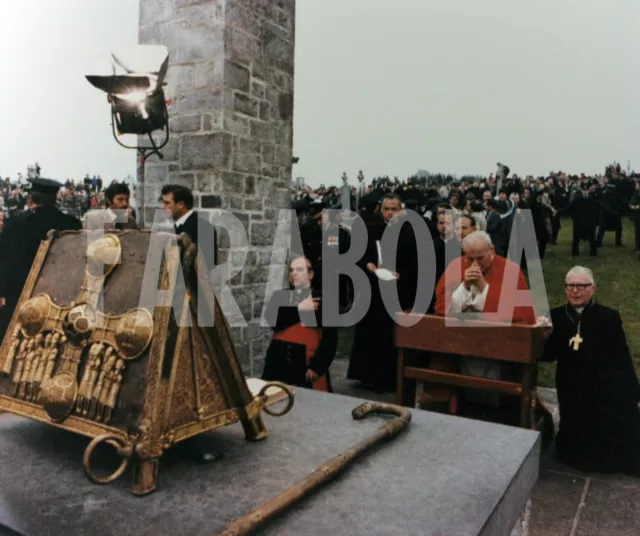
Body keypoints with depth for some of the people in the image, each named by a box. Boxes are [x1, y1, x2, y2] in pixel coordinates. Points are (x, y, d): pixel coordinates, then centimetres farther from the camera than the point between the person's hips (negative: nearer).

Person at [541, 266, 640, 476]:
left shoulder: (609, 317, -8)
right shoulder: (556, 316, -2)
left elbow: (623, 358, -5)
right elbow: (549, 356, 0)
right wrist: (546, 337, -20)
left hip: (607, 391, -2)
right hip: (572, 392, 2)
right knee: (579, 447, 11)